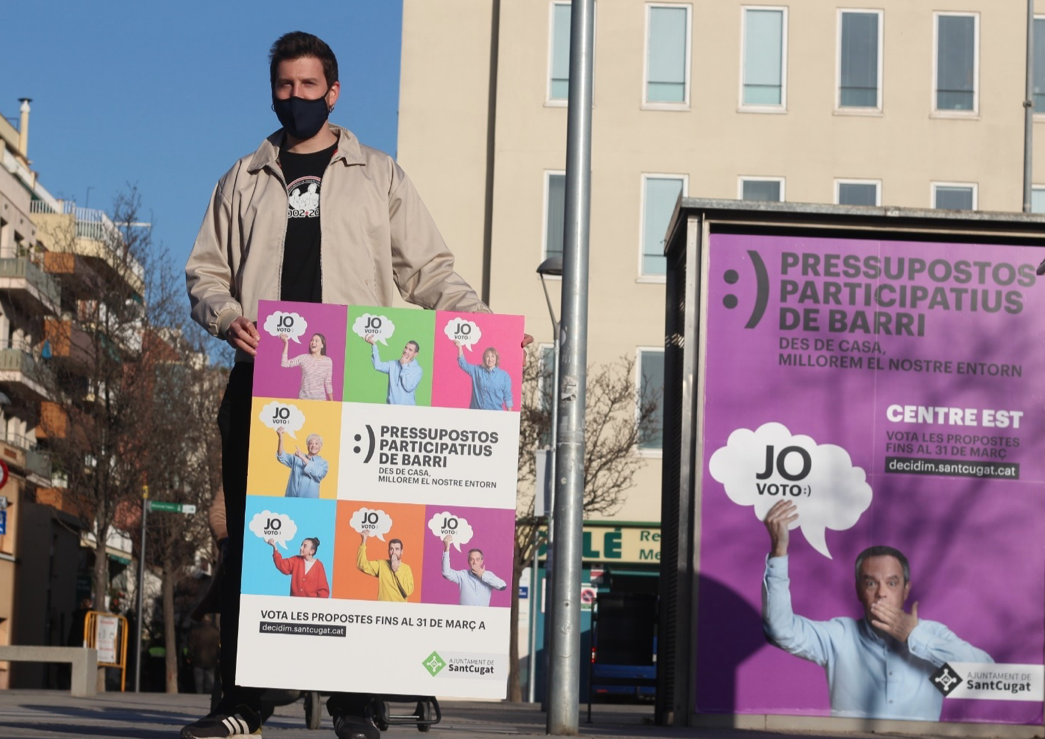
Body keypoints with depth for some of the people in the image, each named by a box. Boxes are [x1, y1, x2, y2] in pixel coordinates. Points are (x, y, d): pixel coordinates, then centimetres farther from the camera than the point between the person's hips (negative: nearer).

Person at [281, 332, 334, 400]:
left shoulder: (328, 361, 0)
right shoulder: (303, 358, 0)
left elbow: (328, 383, 6)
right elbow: (284, 364, -7)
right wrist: (286, 343, -11)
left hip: (320, 399, 0)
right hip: (304, 398, 0)